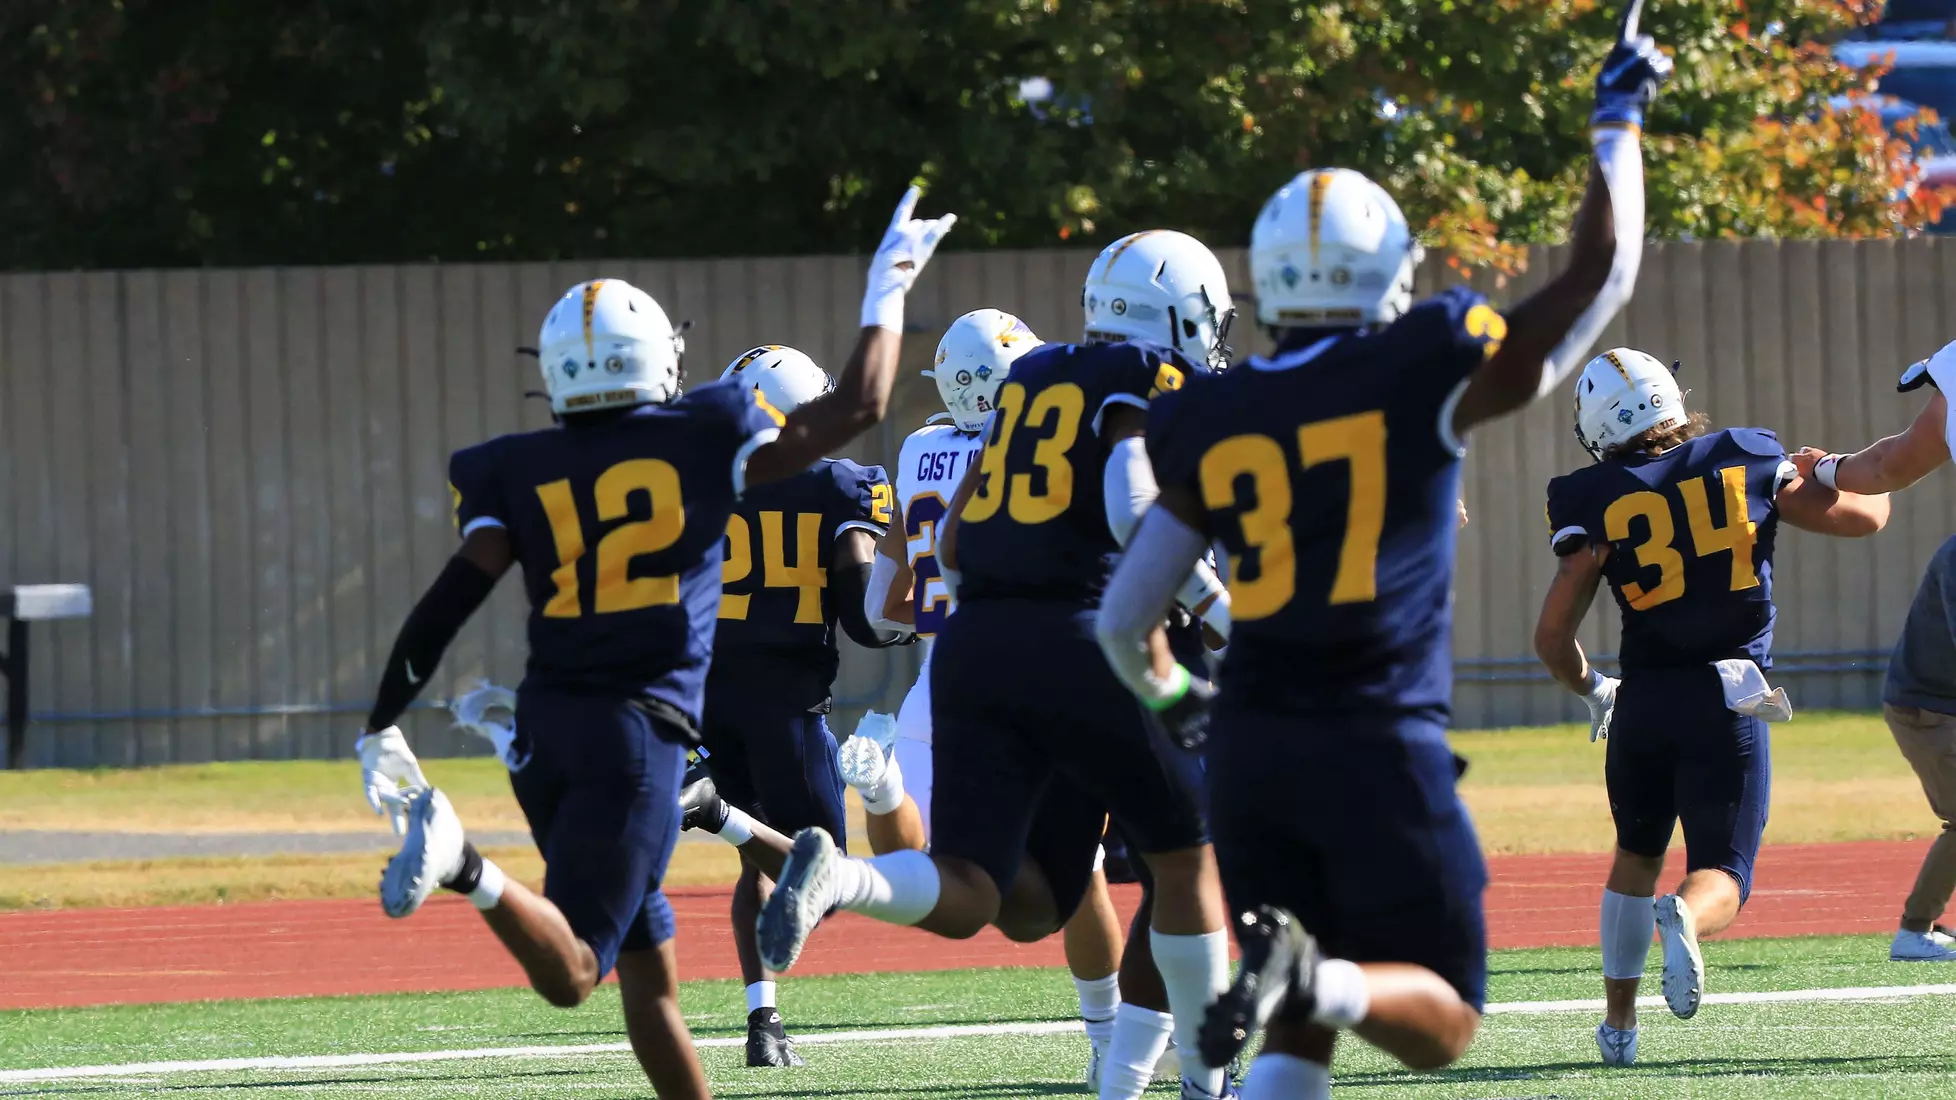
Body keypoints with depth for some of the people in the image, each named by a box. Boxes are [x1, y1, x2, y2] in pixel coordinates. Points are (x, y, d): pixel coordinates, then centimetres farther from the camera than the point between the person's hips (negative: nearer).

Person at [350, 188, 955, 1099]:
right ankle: (464, 866, -39)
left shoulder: (514, 474, 6)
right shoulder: (704, 439, 1)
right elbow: (857, 408, 7)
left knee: (648, 964, 14)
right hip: (642, 728, -4)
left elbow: (452, 598, -3)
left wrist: (383, 723, 1)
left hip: (547, 721, 4)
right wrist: (888, 290, 22)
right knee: (568, 973, -11)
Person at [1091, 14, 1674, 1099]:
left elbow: (1125, 619, 15)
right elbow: (1599, 275, 8)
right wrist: (1617, 122, 21)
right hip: (1381, 743, -4)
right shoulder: (1427, 374, -3)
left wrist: (1173, 700, 36)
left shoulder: (1206, 422, 8)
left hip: (1250, 749, 4)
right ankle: (1315, 975, -27)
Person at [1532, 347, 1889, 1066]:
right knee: (1722, 875, 2)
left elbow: (1552, 636, -2)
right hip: (1730, 708, -1)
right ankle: (1687, 919, -34)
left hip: (1644, 703, 1)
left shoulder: (1598, 506, -2)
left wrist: (1590, 690, 19)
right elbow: (1862, 518, 9)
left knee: (1636, 857, 24)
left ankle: (1619, 1023, 25)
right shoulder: (1747, 462, 2)